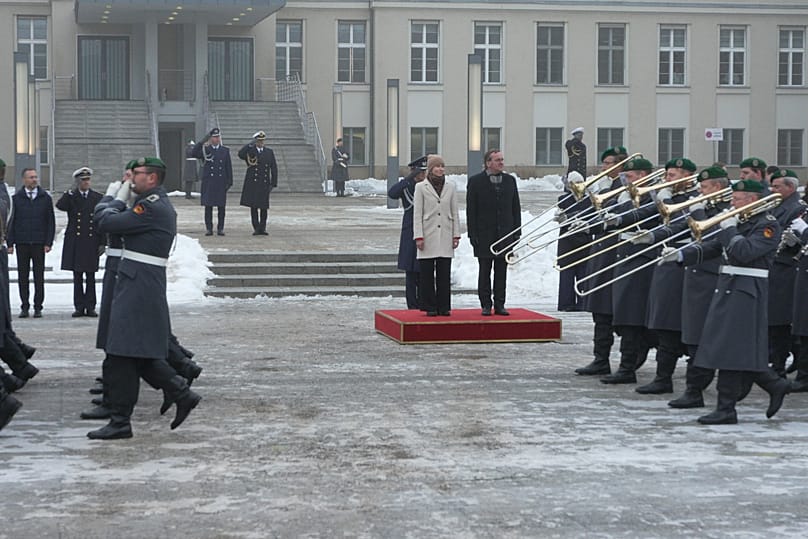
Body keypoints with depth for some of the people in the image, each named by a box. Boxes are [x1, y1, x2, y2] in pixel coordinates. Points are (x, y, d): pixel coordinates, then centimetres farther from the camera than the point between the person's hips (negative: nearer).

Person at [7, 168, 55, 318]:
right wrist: (10, 243, -2)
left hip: (39, 243, 0)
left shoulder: (45, 198, 5)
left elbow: (50, 222, 5)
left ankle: (38, 307, 6)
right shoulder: (16, 198, 5)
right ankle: (24, 307, 9)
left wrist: (48, 243, -3)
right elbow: (11, 221, 5)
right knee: (23, 276, 2)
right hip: (22, 243, 0)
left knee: (39, 276, 0)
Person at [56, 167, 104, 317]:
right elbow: (60, 206, -15)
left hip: (92, 242, 0)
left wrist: (102, 243, 1)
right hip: (75, 242, 0)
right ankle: (79, 307, 7)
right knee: (77, 277, 3)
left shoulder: (97, 197, 7)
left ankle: (90, 307, 7)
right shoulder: (70, 197, 6)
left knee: (91, 277, 2)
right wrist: (70, 193, -20)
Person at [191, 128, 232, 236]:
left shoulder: (225, 150, 9)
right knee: (208, 206, 0)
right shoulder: (205, 150, 5)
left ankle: (220, 228, 7)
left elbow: (229, 167, 9)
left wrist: (229, 182, 2)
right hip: (208, 182, -1)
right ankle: (209, 228, 5)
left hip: (221, 183, 1)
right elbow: (193, 154, -13)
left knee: (221, 207, 1)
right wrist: (202, 141, -21)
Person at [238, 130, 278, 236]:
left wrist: (273, 183, 0)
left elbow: (274, 169, 7)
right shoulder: (250, 151, 2)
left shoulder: (269, 152, 9)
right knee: (253, 207, 1)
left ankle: (262, 228, 8)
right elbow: (240, 154, -21)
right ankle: (256, 229, 6)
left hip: (264, 184, 1)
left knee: (264, 207, 1)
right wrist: (252, 144, -20)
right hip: (252, 184, -1)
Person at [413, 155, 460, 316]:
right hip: (428, 236, -2)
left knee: (445, 273, 2)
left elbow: (455, 213, 12)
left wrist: (456, 235, 6)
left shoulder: (450, 187, 10)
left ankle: (444, 306, 8)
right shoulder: (421, 187, 2)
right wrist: (419, 237, -7)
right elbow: (417, 214, 0)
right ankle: (430, 307, 5)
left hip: (445, 236, 2)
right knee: (427, 273, -1)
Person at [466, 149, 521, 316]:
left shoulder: (510, 180, 10)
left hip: (505, 233, 3)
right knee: (485, 272, 2)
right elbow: (471, 210, -3)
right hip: (484, 235, -3)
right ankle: (486, 305, 7)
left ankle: (499, 305, 11)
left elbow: (516, 208, 12)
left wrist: (516, 231, 4)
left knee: (502, 272, 6)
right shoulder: (476, 181, -2)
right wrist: (473, 234, -10)